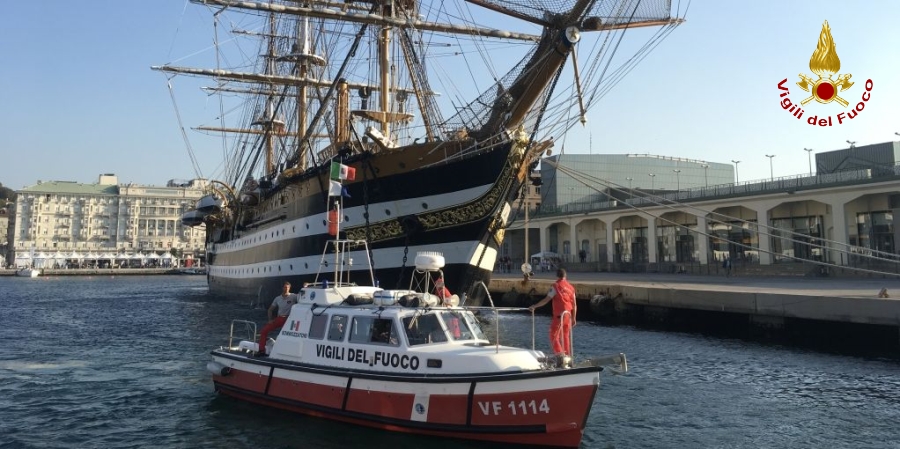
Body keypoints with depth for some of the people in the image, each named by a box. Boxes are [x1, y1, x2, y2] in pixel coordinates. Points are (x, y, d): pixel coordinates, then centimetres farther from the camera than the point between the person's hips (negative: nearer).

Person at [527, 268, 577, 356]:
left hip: (559, 315, -6)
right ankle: (567, 356, 20)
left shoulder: (555, 286, -10)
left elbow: (546, 300, -14)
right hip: (568, 315, 6)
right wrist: (574, 318, 14)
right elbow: (574, 304, 7)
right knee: (565, 337, 16)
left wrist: (534, 306, -6)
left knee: (554, 336, 0)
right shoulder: (570, 287, 7)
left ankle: (560, 355, -14)